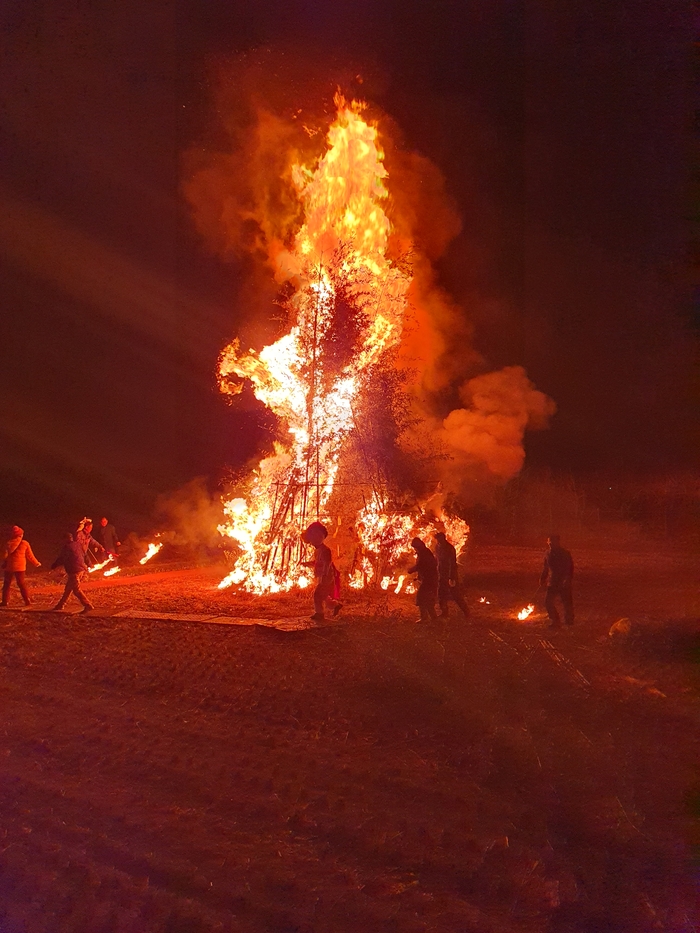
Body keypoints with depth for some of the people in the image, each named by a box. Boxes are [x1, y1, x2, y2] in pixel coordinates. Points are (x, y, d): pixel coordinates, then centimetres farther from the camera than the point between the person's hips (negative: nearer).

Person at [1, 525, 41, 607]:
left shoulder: (9, 544, -6)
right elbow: (30, 556, 4)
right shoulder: (25, 544, -3)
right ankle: (27, 601, 3)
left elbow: (5, 555, -4)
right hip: (20, 567, 1)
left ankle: (4, 601, 9)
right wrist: (36, 563, 18)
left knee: (6, 584, 10)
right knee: (21, 583, 9)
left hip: (9, 566, -1)